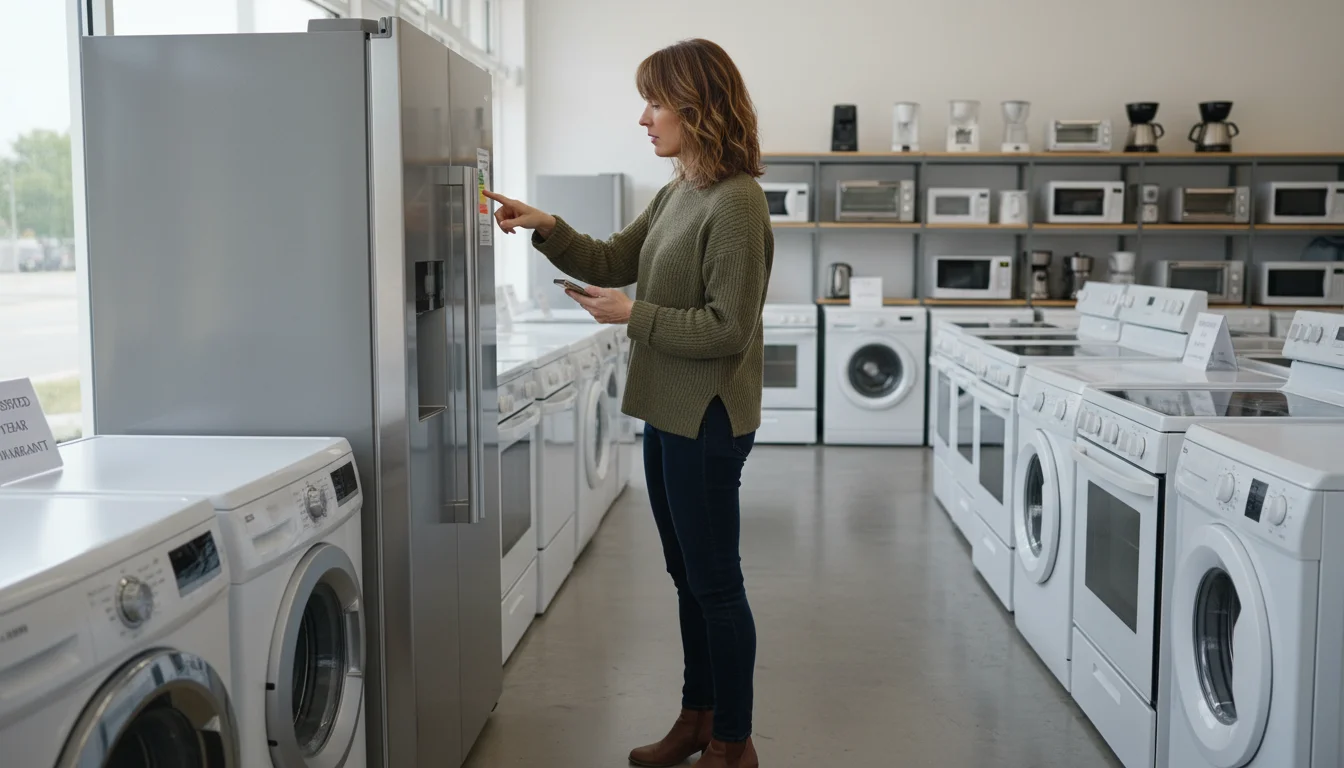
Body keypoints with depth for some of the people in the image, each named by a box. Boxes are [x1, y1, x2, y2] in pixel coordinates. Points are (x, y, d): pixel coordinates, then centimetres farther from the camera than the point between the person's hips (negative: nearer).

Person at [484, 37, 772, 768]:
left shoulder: (736, 205, -18)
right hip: (668, 412, 9)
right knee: (687, 575, 18)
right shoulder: (676, 195, 10)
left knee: (714, 582, 3)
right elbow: (614, 261, 17)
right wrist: (546, 229, 3)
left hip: (707, 420, -9)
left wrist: (634, 314, -17)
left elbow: (727, 329, -21)